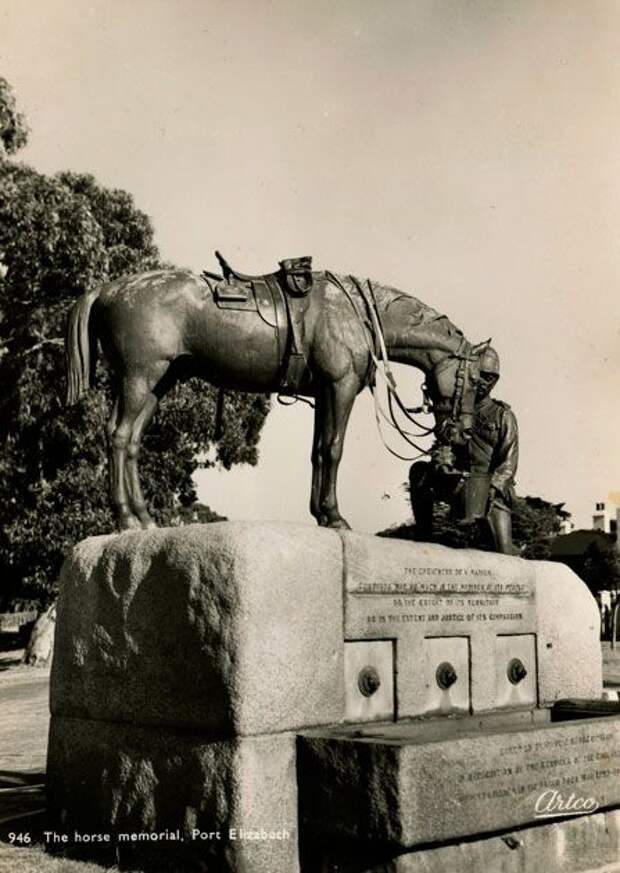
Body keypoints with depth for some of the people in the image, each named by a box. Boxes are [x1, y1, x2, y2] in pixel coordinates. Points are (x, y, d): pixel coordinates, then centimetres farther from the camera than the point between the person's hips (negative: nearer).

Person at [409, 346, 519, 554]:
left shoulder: (503, 415, 7)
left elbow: (509, 461, -3)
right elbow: (444, 445, 6)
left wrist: (491, 488, -20)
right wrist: (442, 463, -19)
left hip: (492, 488, -2)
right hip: (457, 484, 3)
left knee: (504, 552, -17)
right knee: (419, 470, -21)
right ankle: (424, 534, -17)